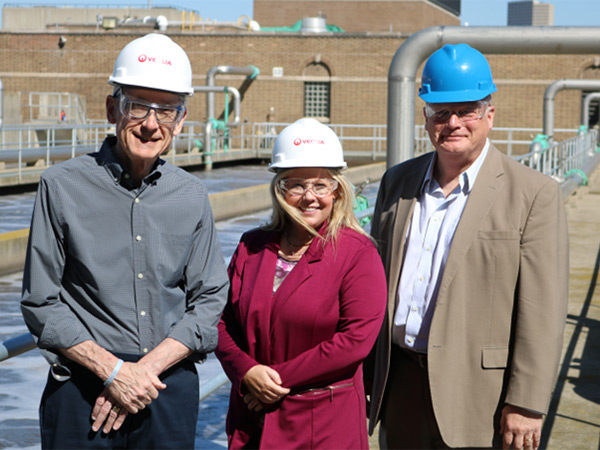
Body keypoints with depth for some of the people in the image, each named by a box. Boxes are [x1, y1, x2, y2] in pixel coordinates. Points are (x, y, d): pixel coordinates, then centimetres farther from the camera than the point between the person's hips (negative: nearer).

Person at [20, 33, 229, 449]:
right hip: (82, 387, -2)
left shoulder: (192, 197, 4)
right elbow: (41, 304, -5)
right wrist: (113, 370, -13)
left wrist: (146, 368, -9)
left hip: (172, 386, 3)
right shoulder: (62, 187, -5)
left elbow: (211, 301, 3)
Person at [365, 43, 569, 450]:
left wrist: (526, 403, -14)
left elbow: (542, 313, -10)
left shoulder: (535, 194, -7)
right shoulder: (398, 182, 9)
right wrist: (364, 376, 12)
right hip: (400, 388, 5)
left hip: (478, 397, -4)